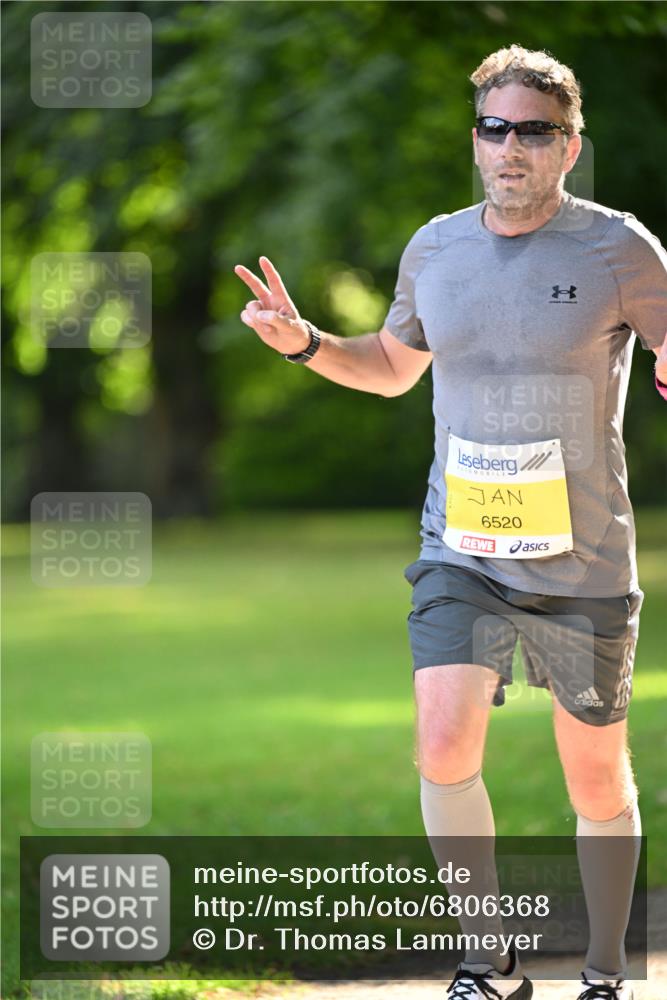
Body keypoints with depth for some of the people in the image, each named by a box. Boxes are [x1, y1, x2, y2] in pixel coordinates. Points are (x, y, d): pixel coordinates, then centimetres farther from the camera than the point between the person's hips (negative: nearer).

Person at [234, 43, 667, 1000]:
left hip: (584, 562, -2)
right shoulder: (435, 248, 6)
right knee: (443, 750, -15)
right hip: (461, 554, 2)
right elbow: (392, 365, 22)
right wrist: (304, 343, 5)